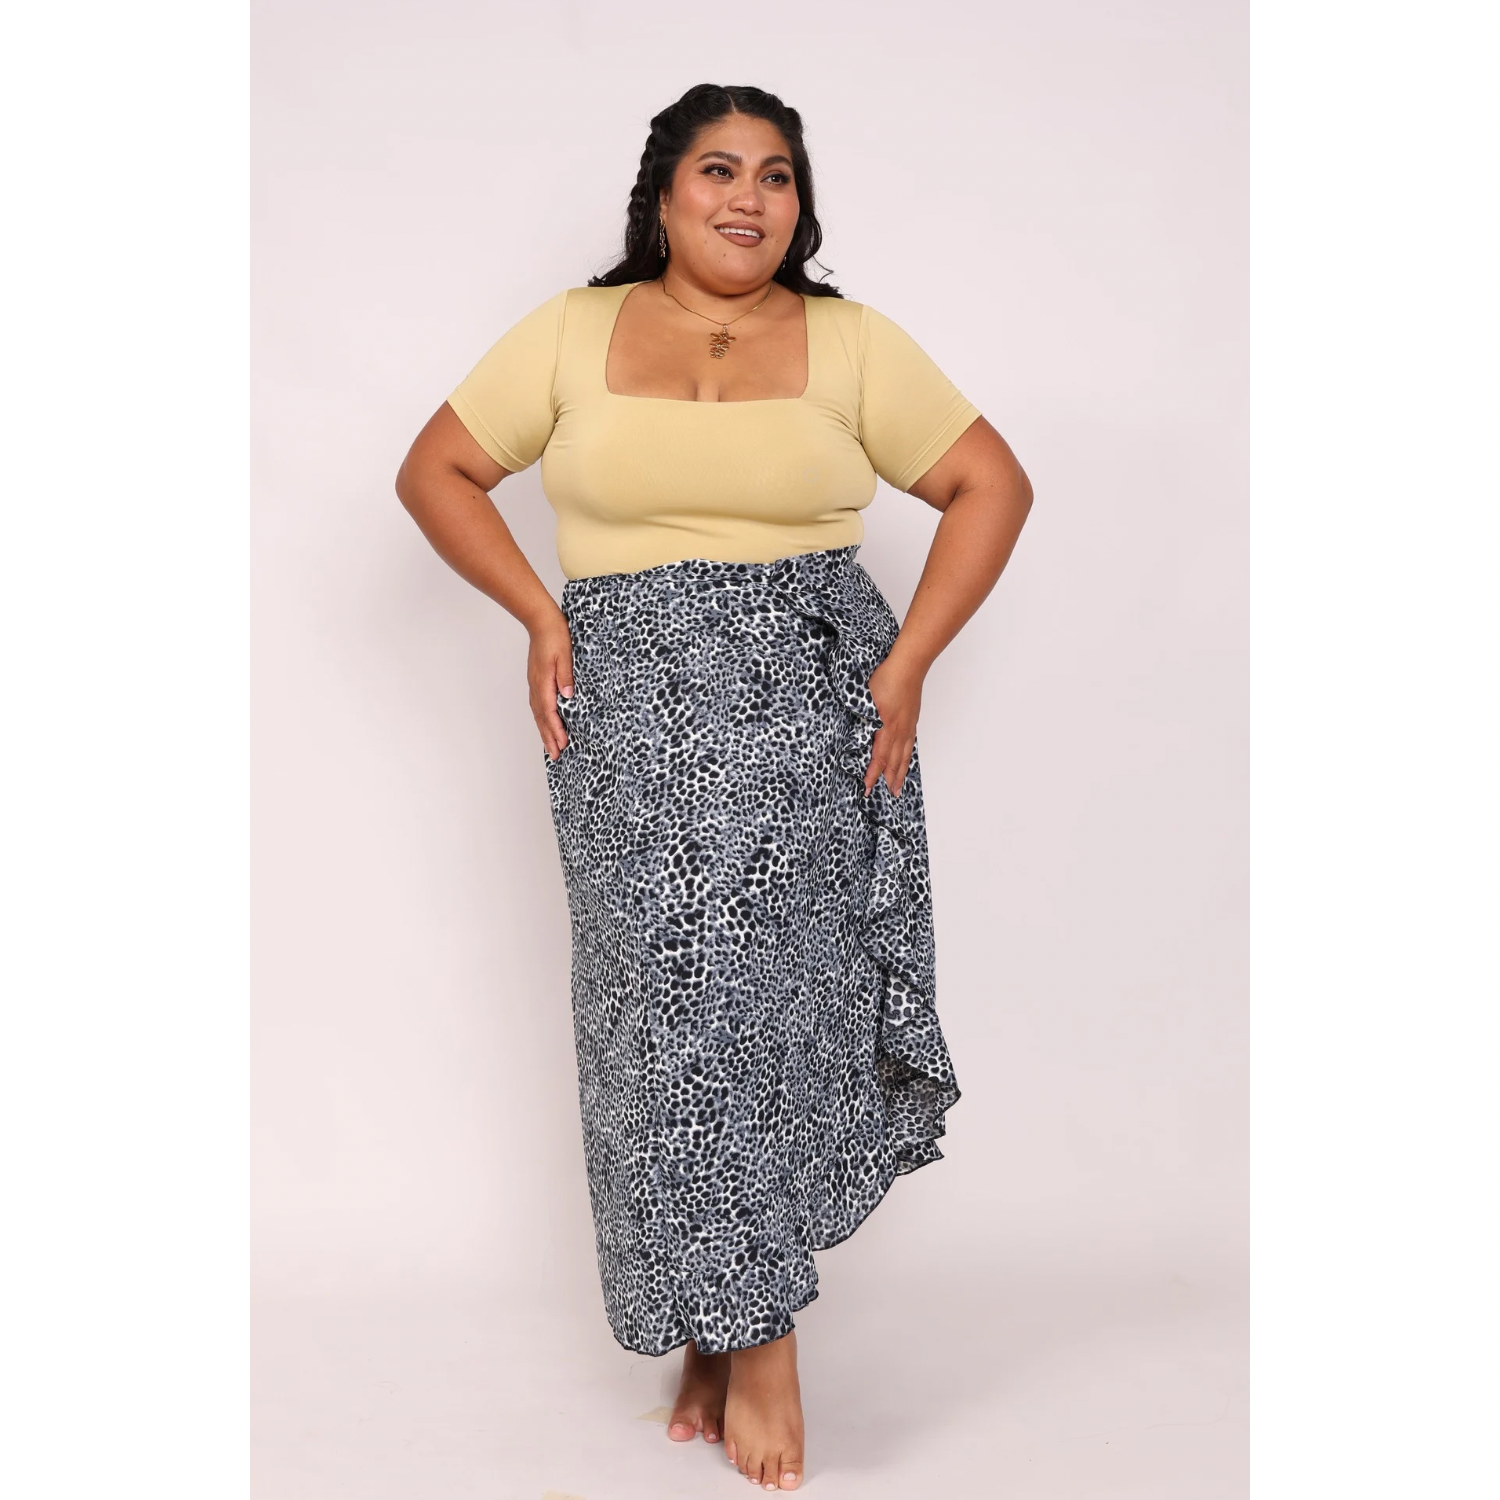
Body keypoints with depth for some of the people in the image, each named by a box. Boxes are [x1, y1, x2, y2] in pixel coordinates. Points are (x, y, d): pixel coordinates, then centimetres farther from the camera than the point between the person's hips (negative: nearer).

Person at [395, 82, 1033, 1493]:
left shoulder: (850, 340, 8)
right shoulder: (574, 332, 10)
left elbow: (993, 483, 8)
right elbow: (434, 470, 14)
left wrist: (906, 662, -1)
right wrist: (539, 612, 2)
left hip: (810, 701, 0)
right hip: (632, 704, 1)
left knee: (773, 980, -8)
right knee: (674, 983, -6)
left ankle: (735, 1327, 7)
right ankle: (741, 1331, 9)